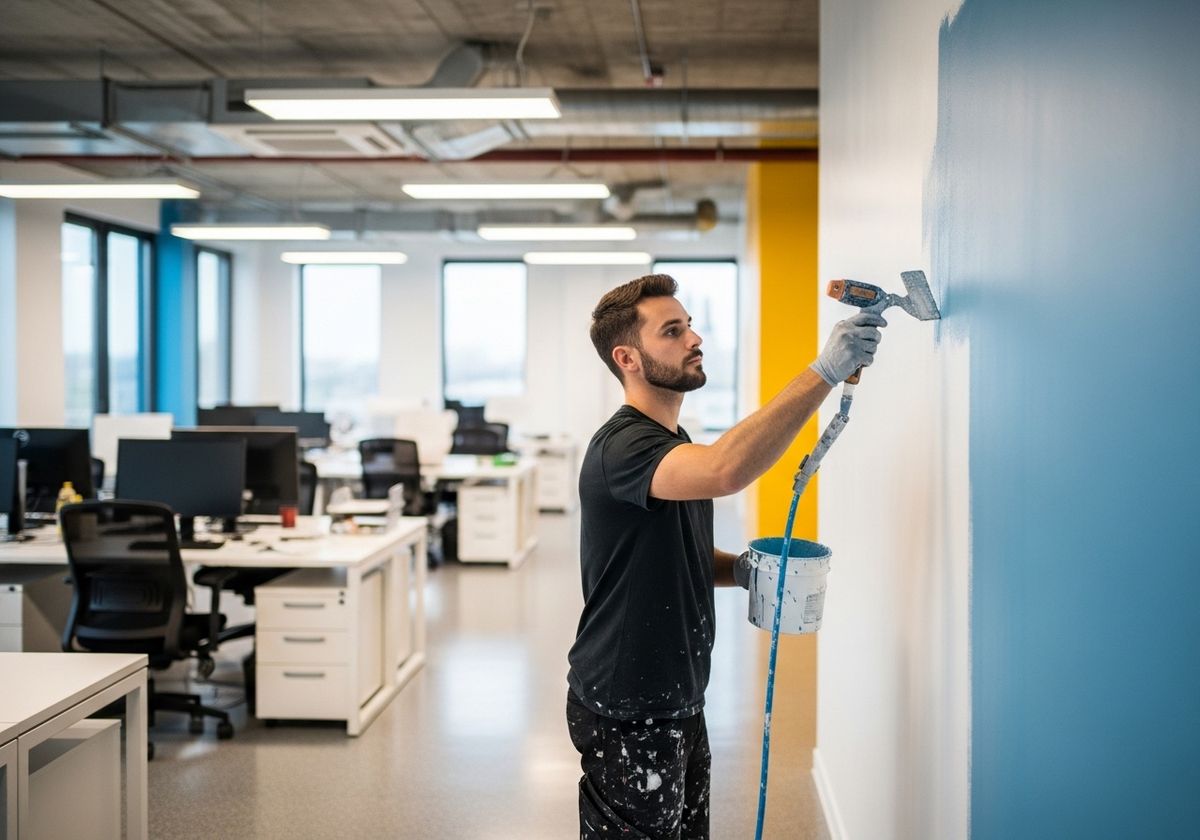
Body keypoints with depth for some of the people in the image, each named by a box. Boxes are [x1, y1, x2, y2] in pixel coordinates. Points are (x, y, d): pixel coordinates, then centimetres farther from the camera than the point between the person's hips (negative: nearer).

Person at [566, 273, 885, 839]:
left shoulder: (674, 446, 11)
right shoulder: (621, 447, -22)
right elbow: (726, 471, -42)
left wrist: (742, 570, 2)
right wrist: (827, 369, -40)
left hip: (679, 701, 9)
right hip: (627, 714, -9)